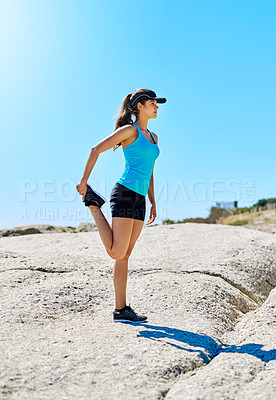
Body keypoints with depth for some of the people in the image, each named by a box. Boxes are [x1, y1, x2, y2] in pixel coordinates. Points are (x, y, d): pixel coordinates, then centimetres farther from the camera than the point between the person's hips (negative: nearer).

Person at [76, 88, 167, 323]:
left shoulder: (153, 137, 21)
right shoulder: (129, 130, -2)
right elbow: (96, 149, -5)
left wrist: (153, 203, 18)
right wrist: (84, 181, -6)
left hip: (139, 199, 8)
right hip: (125, 192, -8)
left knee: (125, 255, 7)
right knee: (117, 253, -9)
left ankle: (121, 309, 11)